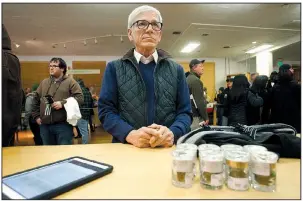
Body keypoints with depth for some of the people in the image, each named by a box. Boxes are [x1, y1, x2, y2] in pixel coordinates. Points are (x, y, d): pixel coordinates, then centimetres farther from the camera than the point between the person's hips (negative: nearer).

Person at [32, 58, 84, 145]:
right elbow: (36, 100, 23)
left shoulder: (70, 82, -1)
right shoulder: (44, 82, 17)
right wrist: (36, 116, 14)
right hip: (45, 125, 6)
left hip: (63, 124, -5)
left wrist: (63, 103, -19)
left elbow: (80, 98, -10)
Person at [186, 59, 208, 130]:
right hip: (195, 116, -10)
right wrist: (205, 117, -13)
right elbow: (200, 101, -20)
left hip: (189, 114, 10)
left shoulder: (188, 79, 13)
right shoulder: (196, 80, -16)